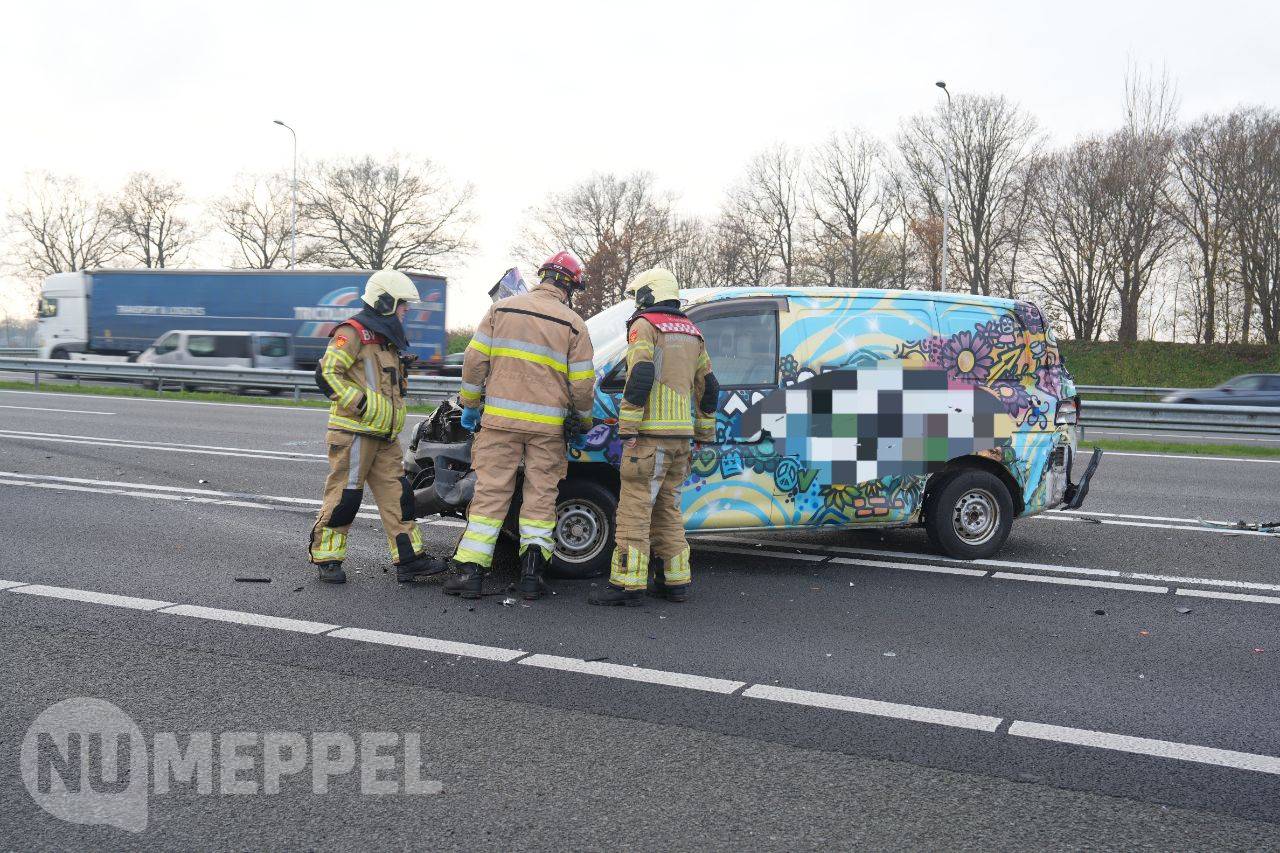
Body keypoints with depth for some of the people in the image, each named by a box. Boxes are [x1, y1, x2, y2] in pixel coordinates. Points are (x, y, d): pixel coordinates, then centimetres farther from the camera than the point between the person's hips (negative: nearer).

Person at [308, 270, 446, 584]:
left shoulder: (387, 339, 20)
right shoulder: (353, 333, -10)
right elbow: (327, 373, -19)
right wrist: (361, 403, -20)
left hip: (383, 436, 9)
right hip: (354, 432, -9)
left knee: (397, 493, 6)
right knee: (345, 495, -4)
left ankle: (409, 558, 8)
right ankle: (326, 558, 9)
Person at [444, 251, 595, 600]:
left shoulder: (502, 308, 4)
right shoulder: (573, 324, 1)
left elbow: (475, 360, 2)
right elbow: (582, 383, 2)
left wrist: (470, 404, 12)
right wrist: (583, 425, 15)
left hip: (500, 419, 1)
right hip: (548, 427, 0)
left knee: (491, 492, 3)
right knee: (541, 496, 9)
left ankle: (470, 570, 1)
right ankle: (532, 572, 8)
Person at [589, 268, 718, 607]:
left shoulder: (644, 325, -4)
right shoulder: (691, 332, 19)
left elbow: (640, 377, -17)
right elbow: (709, 385, 20)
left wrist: (627, 427, -17)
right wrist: (705, 433, 23)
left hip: (651, 434, -8)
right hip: (681, 435, 8)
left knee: (635, 508, -7)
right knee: (667, 508, 14)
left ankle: (627, 584, -8)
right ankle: (675, 580, 15)